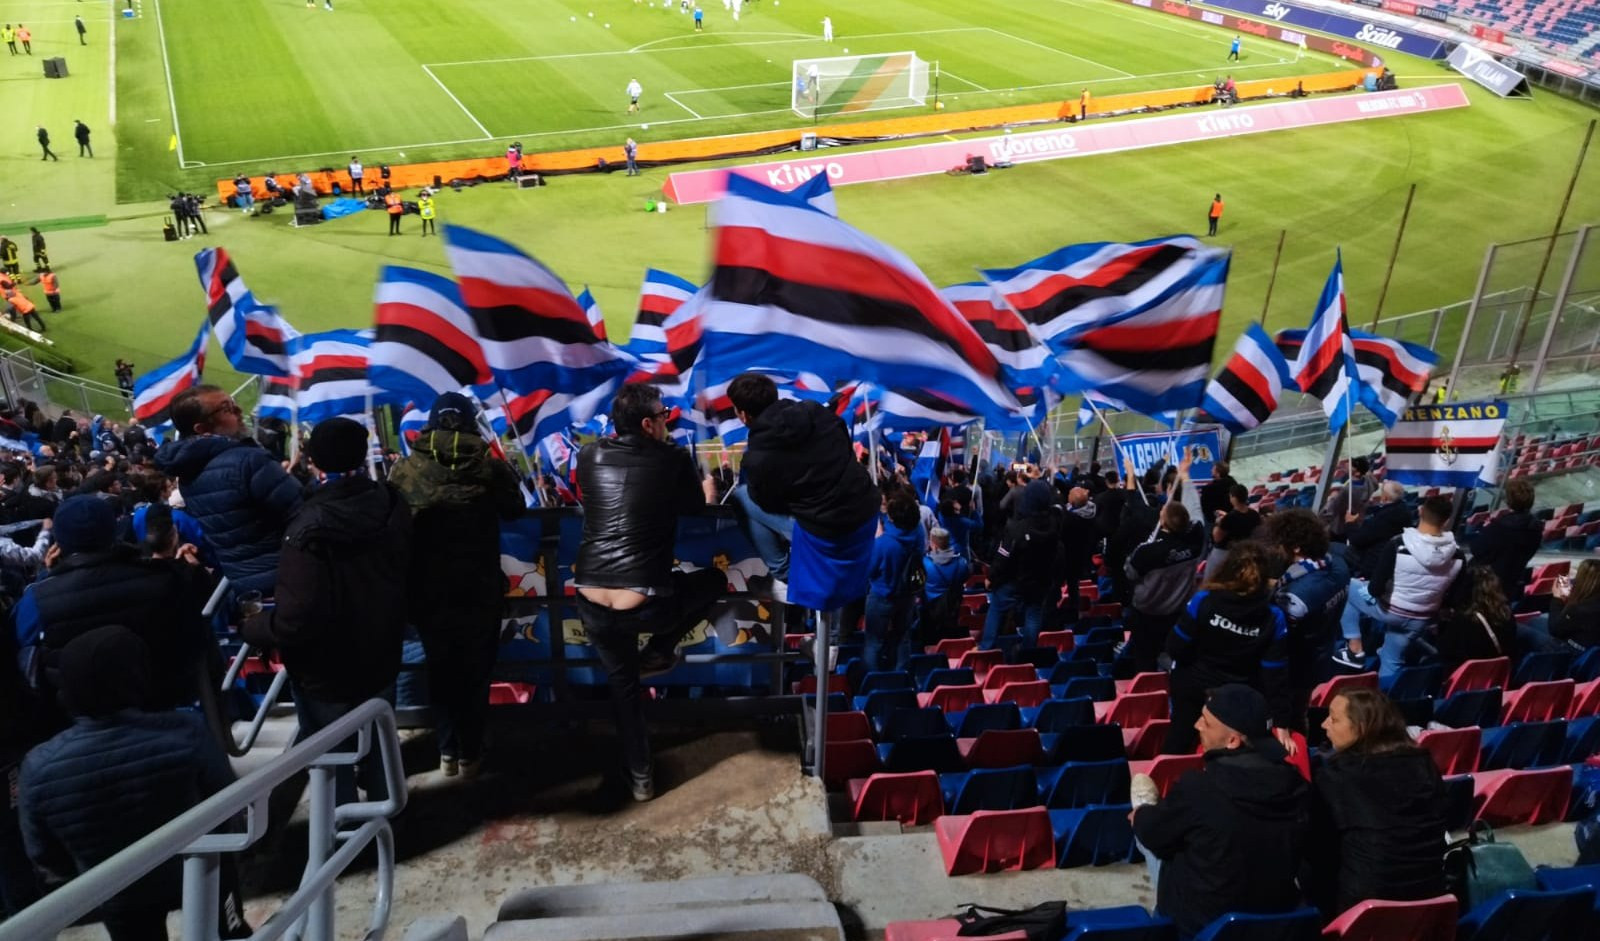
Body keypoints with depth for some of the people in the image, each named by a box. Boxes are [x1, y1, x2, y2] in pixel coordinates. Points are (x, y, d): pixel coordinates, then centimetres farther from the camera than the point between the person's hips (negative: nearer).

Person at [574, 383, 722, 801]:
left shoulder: (589, 456, 7)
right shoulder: (672, 459, -2)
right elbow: (698, 507, 16)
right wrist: (708, 488, 38)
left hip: (592, 604, 4)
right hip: (645, 606, -4)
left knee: (622, 682, 27)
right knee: (714, 580, 24)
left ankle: (640, 775, 35)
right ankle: (658, 652, 21)